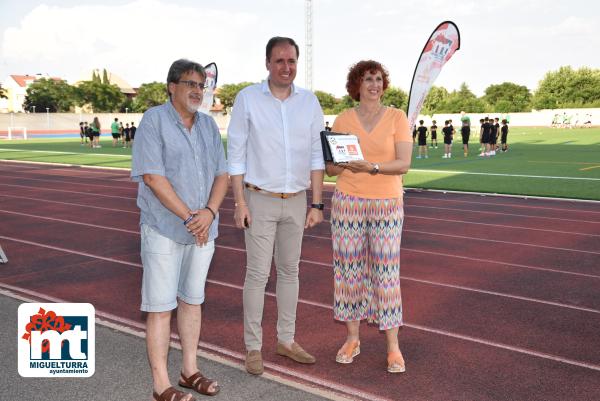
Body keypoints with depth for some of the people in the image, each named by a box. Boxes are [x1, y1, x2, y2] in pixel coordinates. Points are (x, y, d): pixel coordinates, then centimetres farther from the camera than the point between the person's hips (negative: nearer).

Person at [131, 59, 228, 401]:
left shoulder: (208, 125, 10)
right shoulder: (154, 120, -7)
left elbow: (222, 174, 6)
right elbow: (153, 176, -15)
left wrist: (209, 213, -11)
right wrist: (189, 217, -15)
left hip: (203, 230, 6)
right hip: (164, 229, -5)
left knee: (192, 300, 14)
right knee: (161, 306, 1)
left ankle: (190, 370, 28)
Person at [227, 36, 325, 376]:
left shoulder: (309, 101, 5)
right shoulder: (248, 98, -3)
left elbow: (316, 155, 6)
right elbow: (236, 153, -4)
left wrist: (317, 204, 2)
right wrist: (240, 202, -9)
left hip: (296, 201, 4)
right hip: (260, 199, -3)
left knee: (290, 271, 12)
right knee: (258, 274, -1)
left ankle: (287, 340, 25)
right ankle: (254, 347, 13)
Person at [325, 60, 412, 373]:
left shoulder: (397, 117, 0)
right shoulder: (343, 120, 5)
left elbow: (404, 163, -10)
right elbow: (331, 169, 5)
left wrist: (373, 167, -26)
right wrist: (342, 162, -18)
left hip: (387, 204, -1)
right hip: (347, 203, 2)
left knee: (386, 272, -1)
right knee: (349, 269, 5)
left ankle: (393, 347, 11)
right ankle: (352, 338, 22)